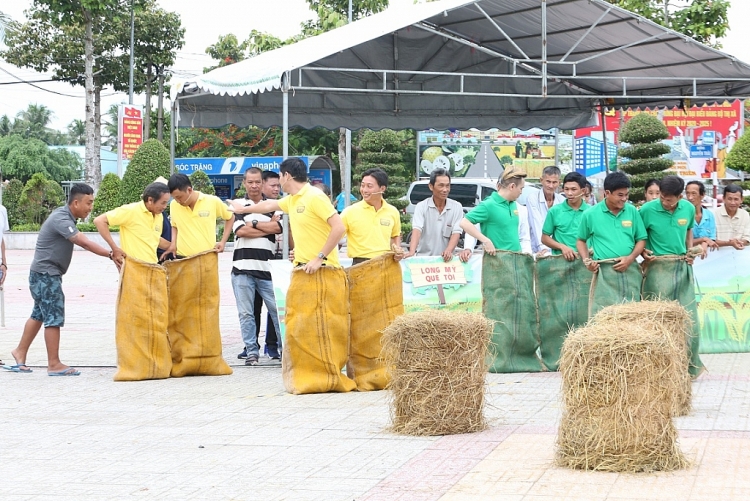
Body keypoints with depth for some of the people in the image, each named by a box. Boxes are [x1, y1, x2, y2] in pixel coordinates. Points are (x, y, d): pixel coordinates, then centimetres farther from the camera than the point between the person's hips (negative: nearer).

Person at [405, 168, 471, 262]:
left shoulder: (457, 207, 4)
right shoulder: (421, 207, 0)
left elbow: (456, 233, -4)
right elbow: (417, 229, -14)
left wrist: (448, 251, -24)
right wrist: (412, 252, -32)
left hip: (445, 259, 1)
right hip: (423, 258, -1)